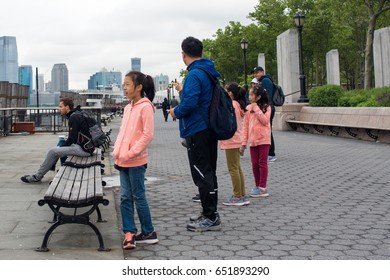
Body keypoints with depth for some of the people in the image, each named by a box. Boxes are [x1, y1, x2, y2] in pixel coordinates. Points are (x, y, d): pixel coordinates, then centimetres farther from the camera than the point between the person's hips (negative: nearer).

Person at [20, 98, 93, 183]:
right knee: (57, 148, 19)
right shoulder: (77, 115, 16)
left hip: (83, 149, -10)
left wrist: (61, 147, -2)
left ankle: (37, 177, 2)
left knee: (53, 152, -9)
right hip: (84, 145, 10)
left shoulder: (74, 118, -16)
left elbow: (72, 139, -18)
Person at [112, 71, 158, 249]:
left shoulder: (145, 107, -11)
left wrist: (130, 153, -18)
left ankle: (148, 233, 13)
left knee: (138, 196, 1)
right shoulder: (128, 108, 13)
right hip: (123, 161, 8)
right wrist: (117, 152, 8)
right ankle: (129, 233, 14)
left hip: (136, 162, -8)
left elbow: (148, 135, -16)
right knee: (126, 198, 8)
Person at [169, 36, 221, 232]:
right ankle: (210, 215, 25)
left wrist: (176, 112, -6)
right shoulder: (210, 73, 13)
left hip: (197, 132, -10)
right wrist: (182, 90, 25)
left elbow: (190, 103, -25)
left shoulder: (195, 74, -17)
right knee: (208, 172, 15)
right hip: (210, 129, 10)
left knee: (202, 174, -4)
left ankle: (210, 217, 1)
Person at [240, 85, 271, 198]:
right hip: (253, 140, 4)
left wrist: (256, 108, -16)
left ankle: (262, 188, 4)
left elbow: (265, 121, -18)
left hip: (264, 139, -4)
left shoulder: (266, 107, -3)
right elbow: (246, 126, 7)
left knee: (262, 163, -1)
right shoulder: (248, 108, 6)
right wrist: (244, 143, 5)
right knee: (255, 164, 8)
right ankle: (257, 186, 21)